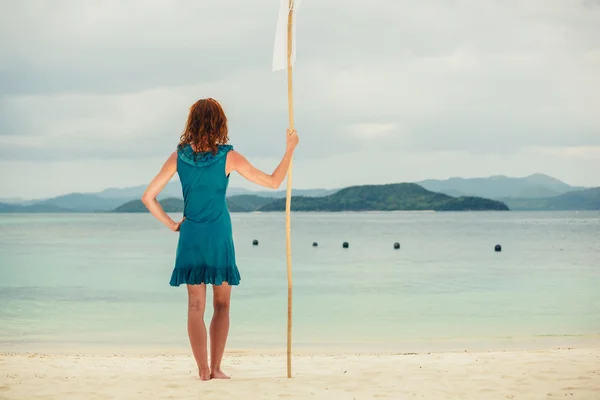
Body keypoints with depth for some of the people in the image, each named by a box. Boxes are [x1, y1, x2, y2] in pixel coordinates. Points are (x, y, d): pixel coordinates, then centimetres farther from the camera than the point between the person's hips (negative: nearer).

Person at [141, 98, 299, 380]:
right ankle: (215, 368, 2)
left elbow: (148, 197, -1)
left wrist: (171, 225, 7)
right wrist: (290, 149, 6)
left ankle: (203, 370, 2)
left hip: (190, 236, 2)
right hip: (219, 237, -2)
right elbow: (273, 182, -3)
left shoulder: (179, 157, -1)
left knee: (196, 306, 6)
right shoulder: (228, 157, -8)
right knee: (221, 305, 8)